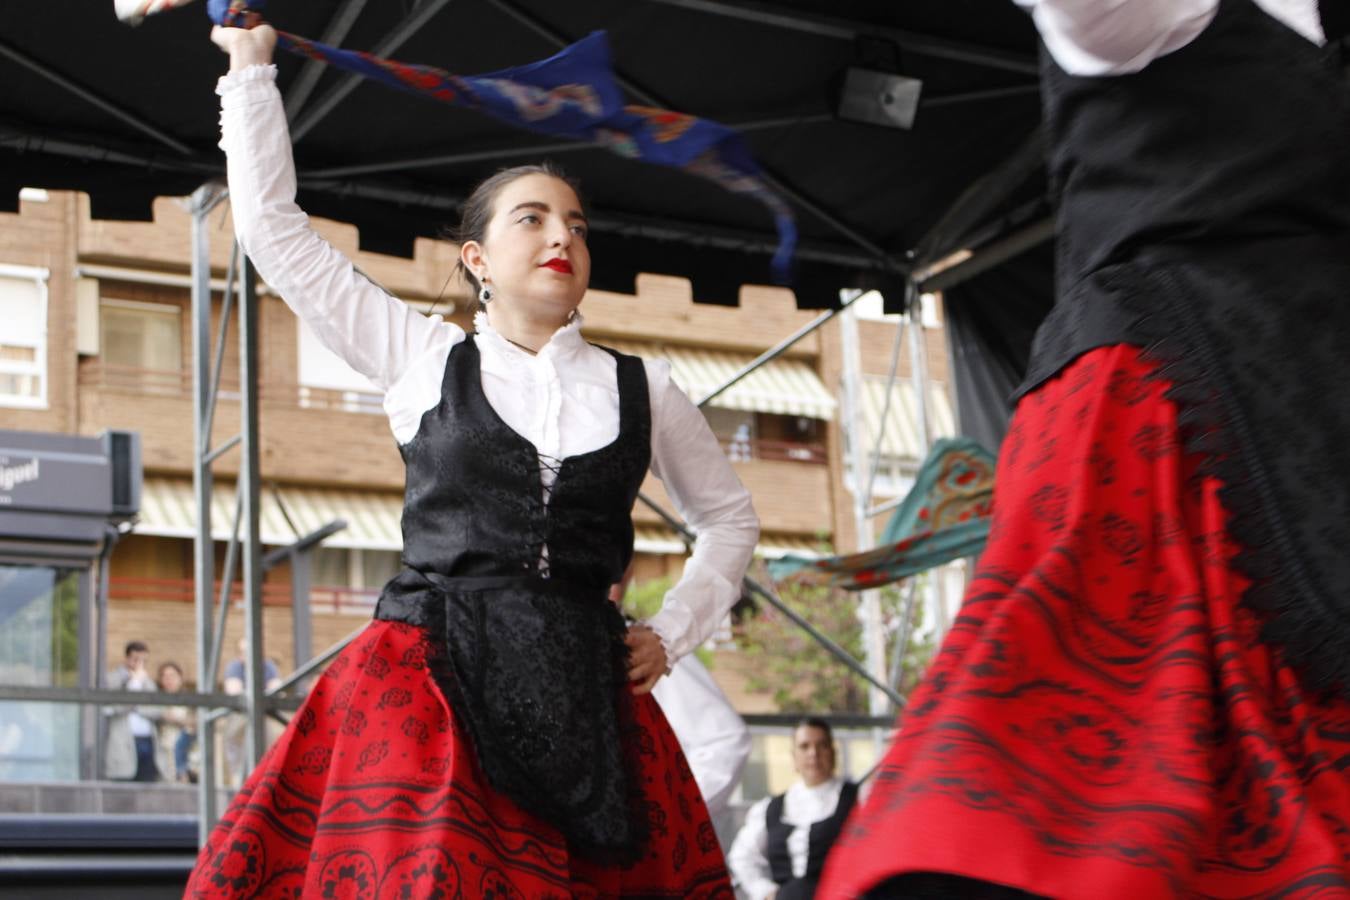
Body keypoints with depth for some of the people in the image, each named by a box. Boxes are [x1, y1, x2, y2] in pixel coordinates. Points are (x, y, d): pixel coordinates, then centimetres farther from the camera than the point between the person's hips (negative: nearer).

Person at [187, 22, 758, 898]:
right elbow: (272, 223, 9)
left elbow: (730, 516, 26)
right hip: (429, 687, -1)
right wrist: (251, 66, 14)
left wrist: (671, 633, 12)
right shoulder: (424, 357, 9)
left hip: (582, 697, 2)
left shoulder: (640, 387, 12)